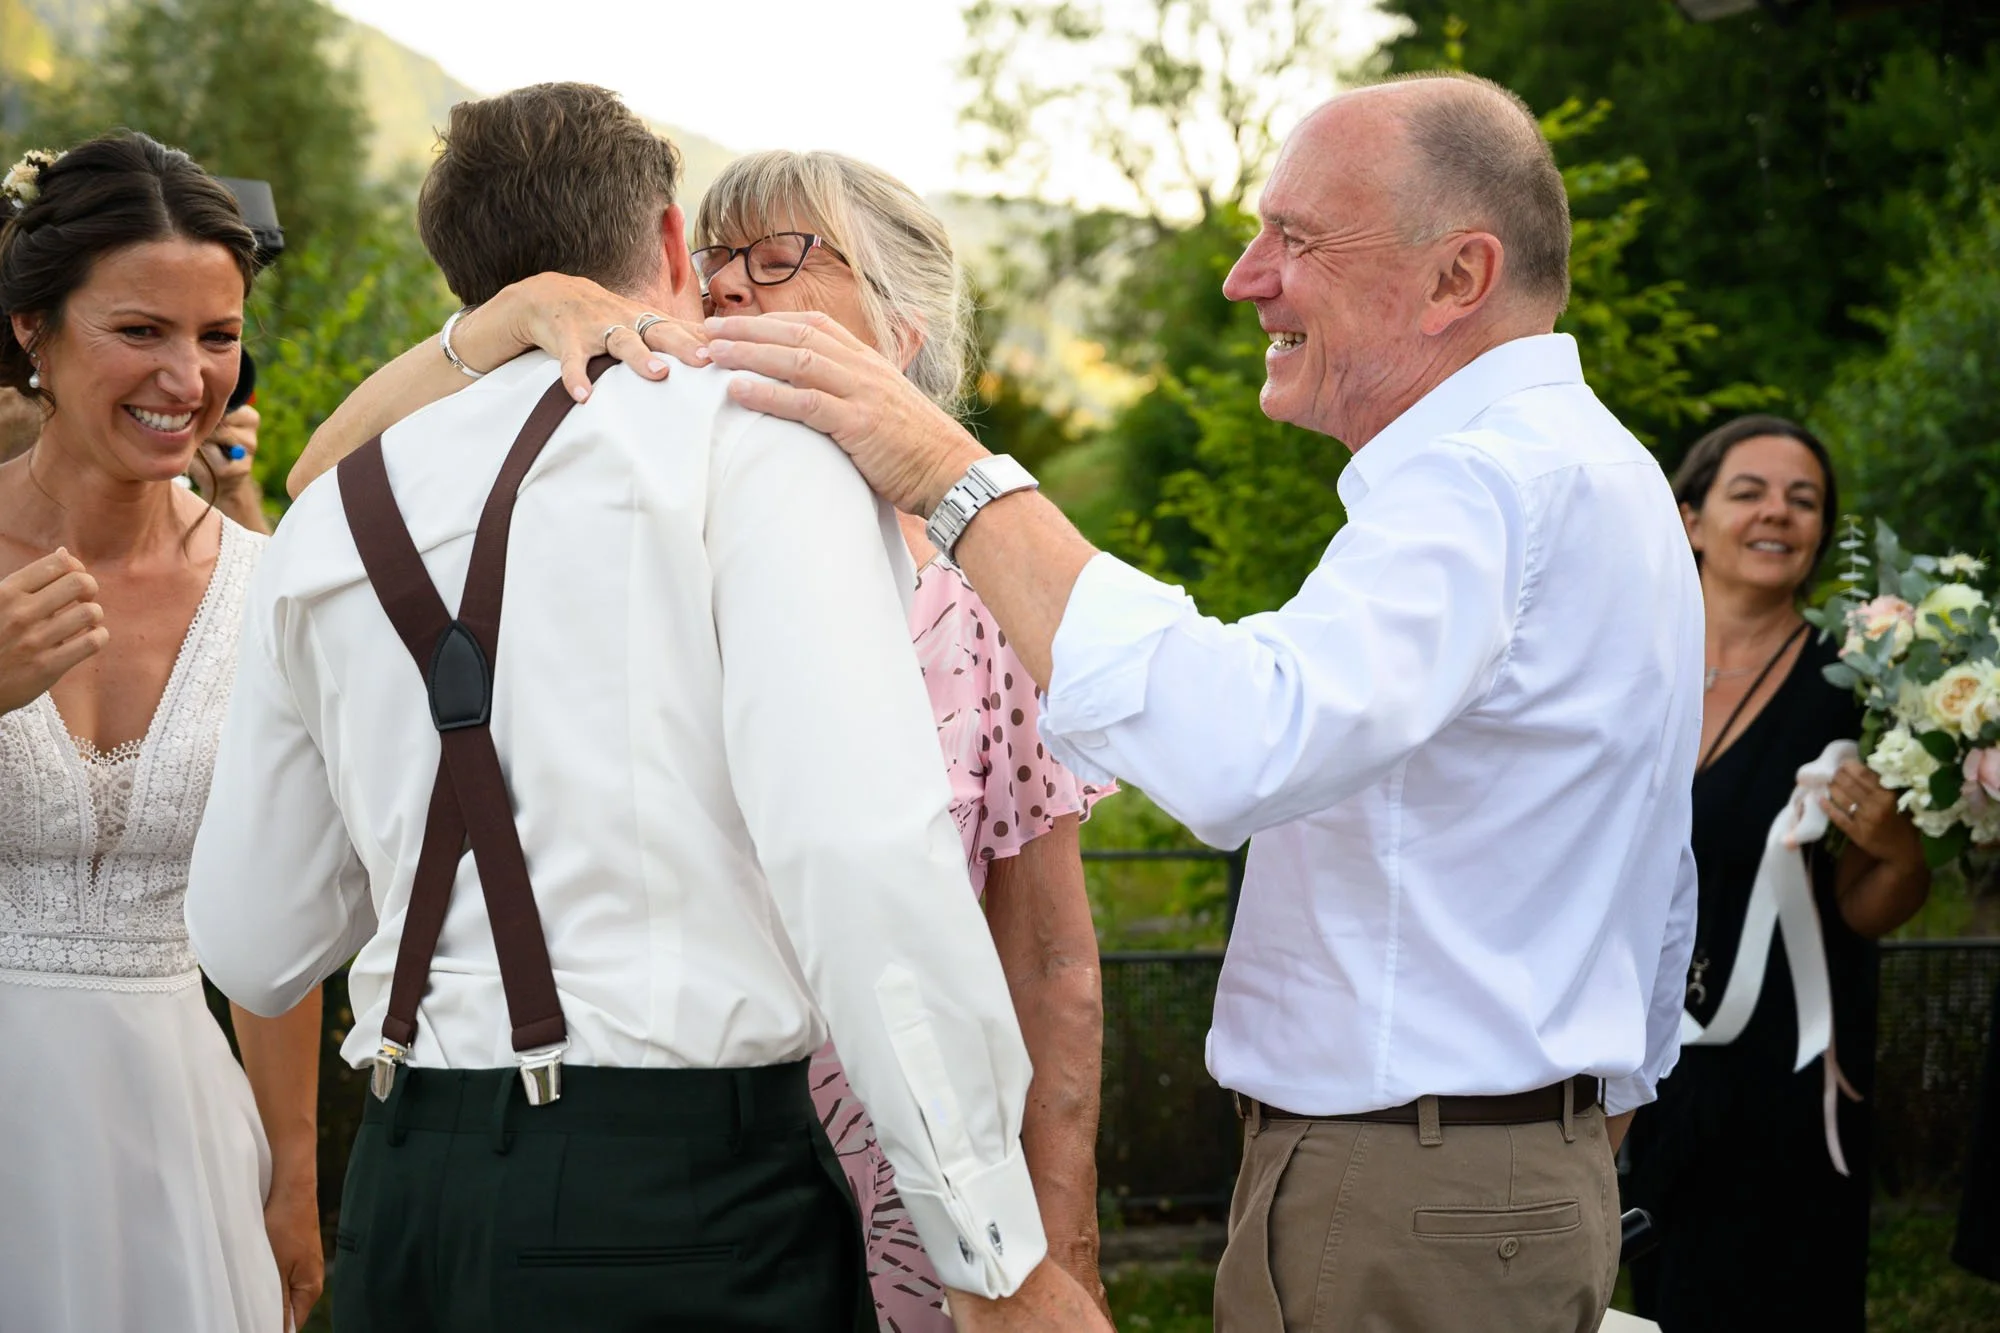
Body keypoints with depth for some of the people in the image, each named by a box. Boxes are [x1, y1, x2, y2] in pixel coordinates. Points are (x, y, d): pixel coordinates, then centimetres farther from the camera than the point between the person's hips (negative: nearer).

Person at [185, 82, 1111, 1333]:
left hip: (408, 1196, 5)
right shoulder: (757, 432, -4)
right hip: (688, 1196, -5)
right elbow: (863, 841, -17)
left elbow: (254, 950, 17)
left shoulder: (331, 518, 12)